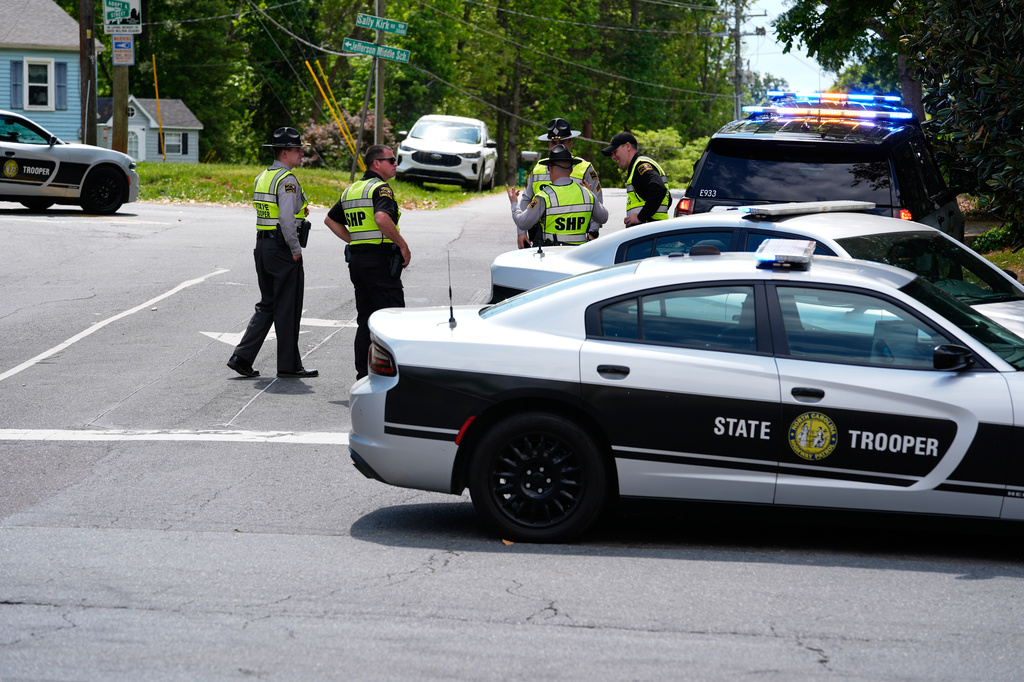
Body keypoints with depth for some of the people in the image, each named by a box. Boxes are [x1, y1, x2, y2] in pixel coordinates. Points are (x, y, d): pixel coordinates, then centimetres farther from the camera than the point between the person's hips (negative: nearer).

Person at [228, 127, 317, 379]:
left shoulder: (262, 177, 13)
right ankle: (288, 365, 7)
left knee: (267, 306, 14)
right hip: (283, 248, -9)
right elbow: (286, 219, -24)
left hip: (263, 245, 9)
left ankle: (242, 357, 7)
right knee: (287, 310, 0)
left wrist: (299, 211, 12)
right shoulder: (287, 180, -15)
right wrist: (295, 249, -16)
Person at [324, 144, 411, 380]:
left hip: (356, 259, 8)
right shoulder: (380, 188, -11)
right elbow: (382, 218, -29)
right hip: (380, 260, -8)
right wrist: (403, 245, -20)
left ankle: (363, 375, 11)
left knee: (365, 320, 12)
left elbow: (331, 220, 24)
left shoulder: (351, 190, 16)